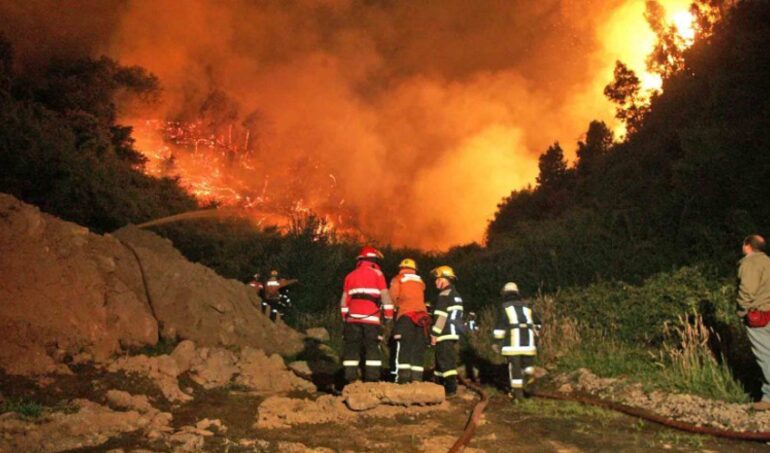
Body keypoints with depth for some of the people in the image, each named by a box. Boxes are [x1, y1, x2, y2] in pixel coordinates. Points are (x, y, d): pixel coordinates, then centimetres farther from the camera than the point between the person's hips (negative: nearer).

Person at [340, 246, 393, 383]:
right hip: (371, 318, -3)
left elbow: (344, 299, 15)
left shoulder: (350, 275, 16)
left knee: (352, 347, 4)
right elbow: (385, 295, -2)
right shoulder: (377, 274, 4)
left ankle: (350, 378, -1)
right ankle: (372, 378, -8)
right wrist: (389, 315, 2)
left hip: (353, 317, 3)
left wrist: (345, 316, 21)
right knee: (372, 347, -1)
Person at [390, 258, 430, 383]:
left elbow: (393, 297, 3)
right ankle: (416, 378, -1)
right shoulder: (420, 281, 26)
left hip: (406, 314, -4)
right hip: (422, 314, 4)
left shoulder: (398, 279, 13)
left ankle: (403, 378, -16)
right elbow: (420, 298, 16)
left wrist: (395, 307, 20)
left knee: (403, 347, -6)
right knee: (418, 348, 5)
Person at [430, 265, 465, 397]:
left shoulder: (445, 294, -10)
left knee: (446, 361, -10)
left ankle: (451, 389, -12)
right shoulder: (456, 294, 20)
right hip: (452, 332, 10)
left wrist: (434, 333, -14)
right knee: (442, 360, 15)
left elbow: (441, 316, -17)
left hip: (445, 334, -10)